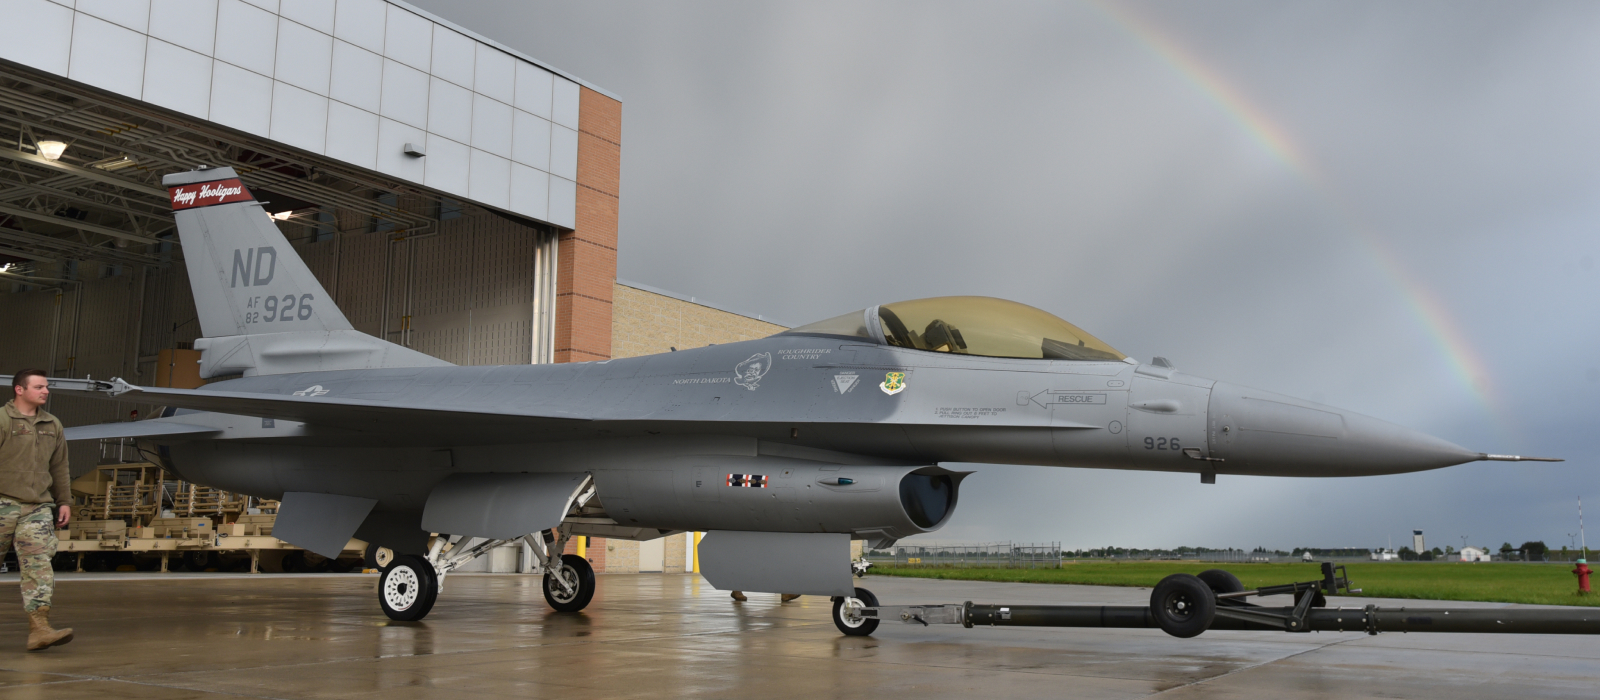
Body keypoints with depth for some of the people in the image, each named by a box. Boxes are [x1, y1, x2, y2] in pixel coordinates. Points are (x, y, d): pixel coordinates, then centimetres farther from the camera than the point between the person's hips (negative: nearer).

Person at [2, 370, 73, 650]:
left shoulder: (52, 425, 16)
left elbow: (59, 468, 21)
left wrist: (64, 502, 18)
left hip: (39, 507, 5)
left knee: (39, 565, -5)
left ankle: (39, 629, -11)